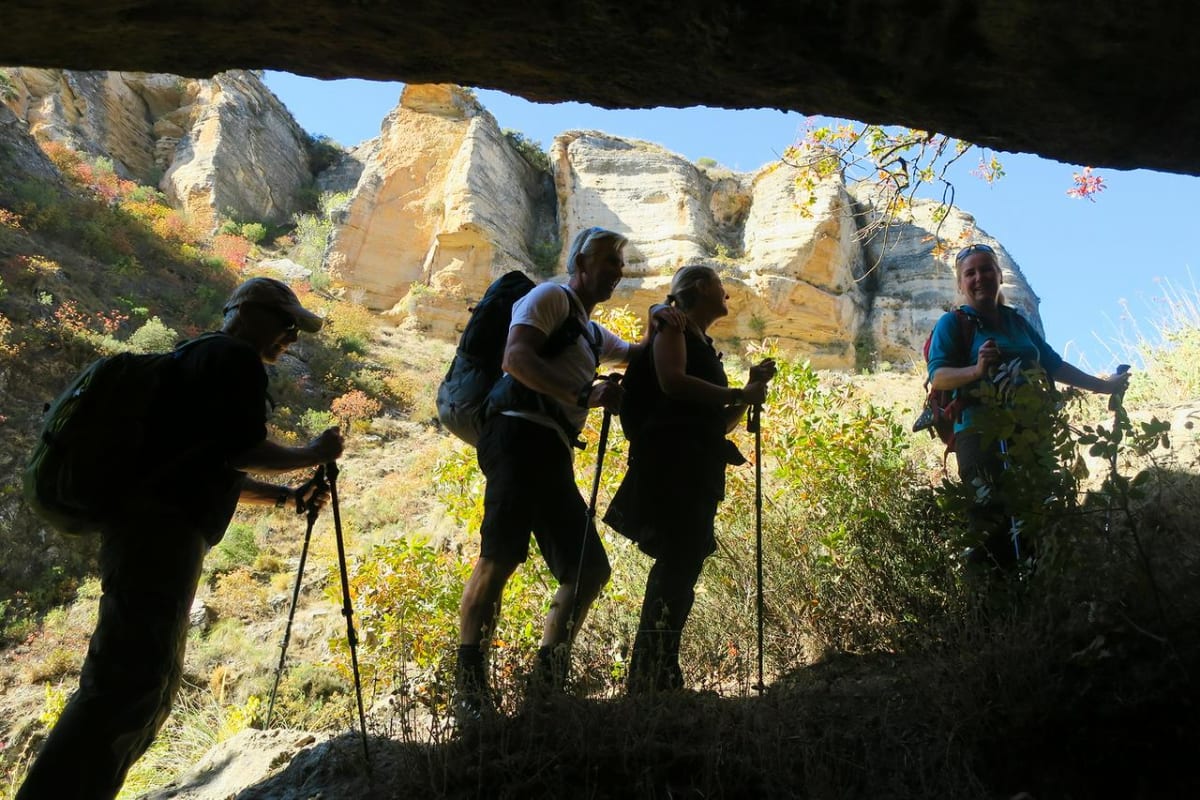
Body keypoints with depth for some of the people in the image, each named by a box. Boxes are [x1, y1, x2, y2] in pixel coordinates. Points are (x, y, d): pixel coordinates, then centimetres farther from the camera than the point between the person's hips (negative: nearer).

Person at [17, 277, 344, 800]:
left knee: (152, 684, 13)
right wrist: (313, 455, 2)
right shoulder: (235, 357, -4)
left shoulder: (201, 357, 26)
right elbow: (244, 452, -13)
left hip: (154, 535, 11)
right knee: (130, 682, -16)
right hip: (162, 533, -11)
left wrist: (286, 496, 23)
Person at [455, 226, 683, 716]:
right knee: (500, 556, -20)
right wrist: (584, 394, -18)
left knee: (591, 569, 4)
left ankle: (545, 683, 12)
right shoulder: (549, 298, 7)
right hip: (520, 437, -9)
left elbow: (640, 355, 46)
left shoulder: (593, 333, 33)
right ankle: (468, 689, -13)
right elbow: (516, 358, -9)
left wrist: (658, 321, 23)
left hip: (553, 456, 9)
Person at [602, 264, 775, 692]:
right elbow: (671, 380, -14)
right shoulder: (672, 324, 5)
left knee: (680, 572, 4)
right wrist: (739, 395, -8)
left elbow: (718, 424, 27)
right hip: (670, 462, -9)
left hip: (697, 471, 9)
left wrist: (751, 390, 15)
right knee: (677, 567, -16)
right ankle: (647, 683, -16)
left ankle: (663, 682, 6)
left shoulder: (705, 347, 27)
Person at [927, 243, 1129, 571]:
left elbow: (1053, 365, 28)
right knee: (995, 527, -17)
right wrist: (977, 370, -28)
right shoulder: (953, 323, 3)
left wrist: (1103, 385, 30)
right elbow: (938, 377, -11)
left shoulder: (1016, 321, 20)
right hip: (981, 434, -6)